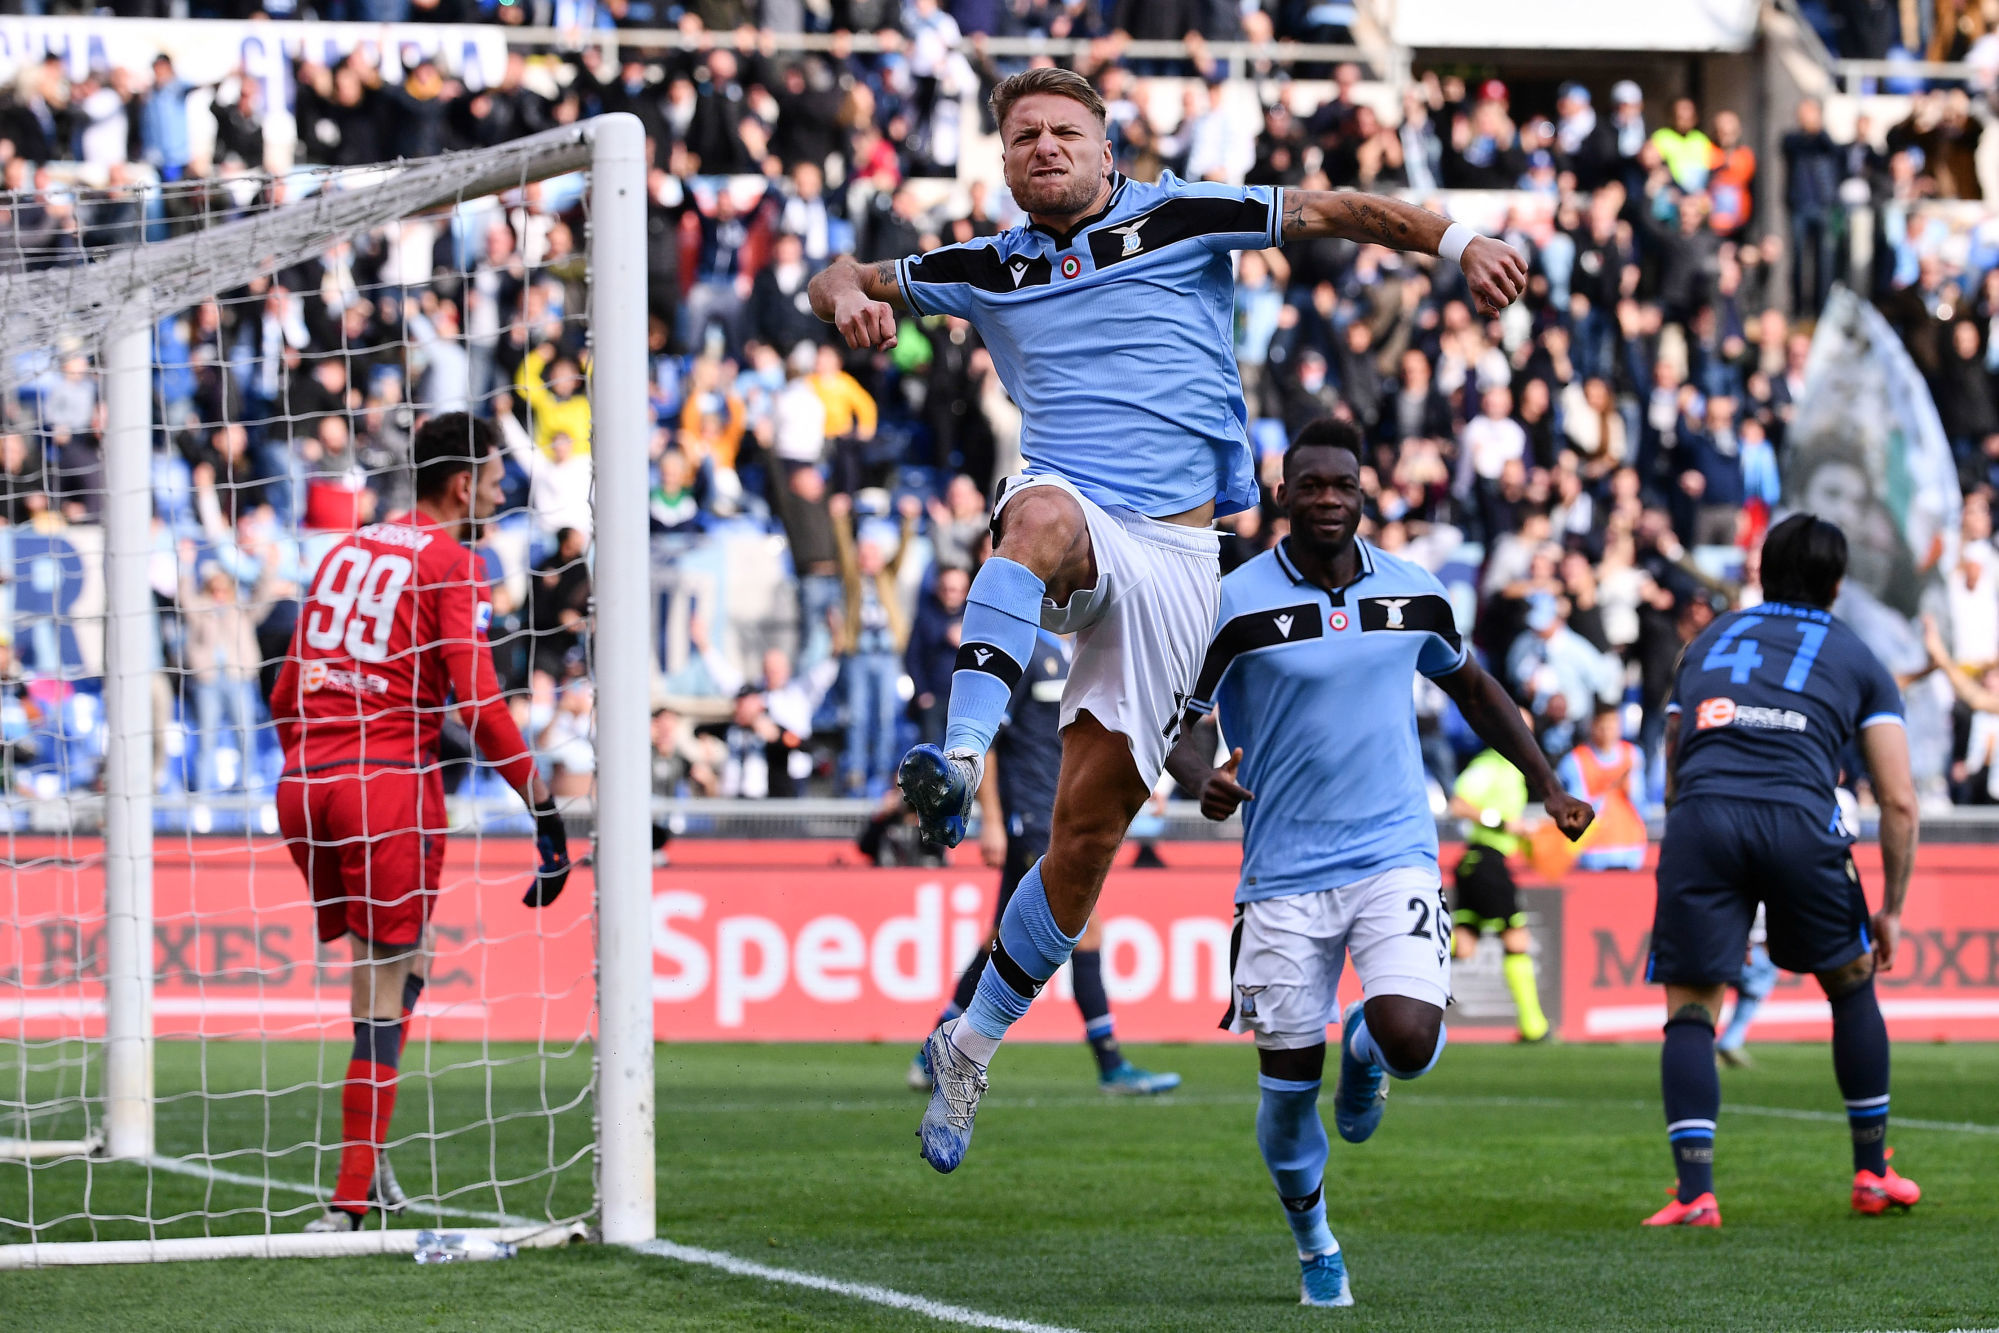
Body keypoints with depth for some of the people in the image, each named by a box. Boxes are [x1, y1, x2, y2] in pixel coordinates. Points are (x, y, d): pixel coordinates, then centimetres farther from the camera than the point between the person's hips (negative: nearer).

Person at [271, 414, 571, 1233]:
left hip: (303, 785, 7)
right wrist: (543, 807, -7)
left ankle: (368, 1167, 14)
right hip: (389, 786, -6)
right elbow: (479, 703, -11)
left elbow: (285, 694, 21)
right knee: (384, 993, -2)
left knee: (396, 969, 20)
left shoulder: (347, 549, 18)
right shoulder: (452, 560, -2)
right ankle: (349, 1201, -6)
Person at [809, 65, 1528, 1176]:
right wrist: (850, 295, -1)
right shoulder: (990, 270, 16)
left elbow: (1337, 212, 10)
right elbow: (850, 281, 24)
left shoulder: (1178, 219, 9)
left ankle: (974, 1041, 13)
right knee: (1044, 511, -40)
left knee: (1088, 831, -1)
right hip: (1069, 538, 1)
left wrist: (1461, 242, -4)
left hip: (1173, 556, -1)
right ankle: (958, 760, -52)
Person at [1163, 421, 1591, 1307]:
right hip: (1284, 875, -1)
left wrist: (1547, 786, 23)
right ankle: (1314, 1245, 29)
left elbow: (1471, 686, 22)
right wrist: (1204, 781, -27)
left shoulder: (1413, 593, 4)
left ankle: (1366, 1046, 19)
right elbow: (1185, 727, -4)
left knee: (1410, 1042, -20)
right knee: (1287, 1085, 1)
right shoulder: (1238, 604, -7)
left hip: (1395, 858, 1)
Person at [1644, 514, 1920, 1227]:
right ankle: (1873, 1173, 26)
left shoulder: (1707, 641, 30)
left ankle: (1695, 1192, -7)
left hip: (1699, 818, 1)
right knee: (1851, 982, 21)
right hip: (1798, 819, -1)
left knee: (1689, 1011, 8)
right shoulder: (1857, 660, 23)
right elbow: (1899, 801, 15)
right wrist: (1892, 909, 22)